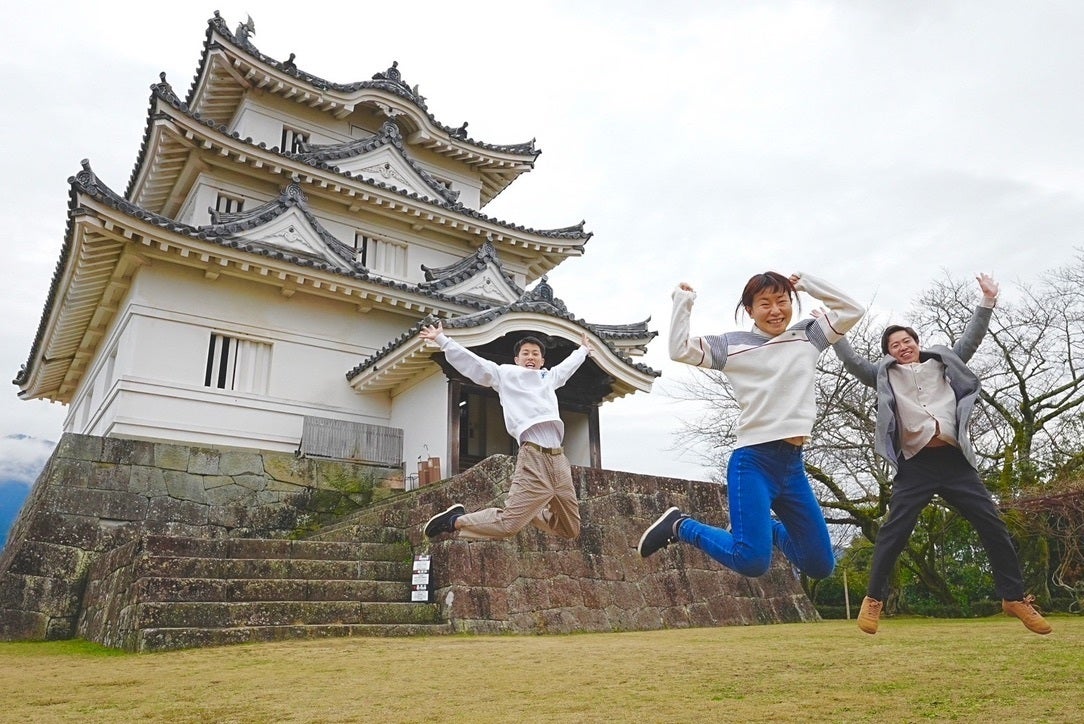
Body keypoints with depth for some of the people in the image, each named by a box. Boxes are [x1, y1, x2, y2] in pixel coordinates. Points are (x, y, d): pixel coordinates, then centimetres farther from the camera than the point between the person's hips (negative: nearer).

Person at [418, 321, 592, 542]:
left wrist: (583, 349, 60)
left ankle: (528, 511, 32)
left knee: (571, 531, 10)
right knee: (508, 525, -17)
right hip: (533, 459, -6)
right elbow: (471, 361, 9)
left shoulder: (549, 377, 26)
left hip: (559, 459, 7)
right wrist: (442, 340, 6)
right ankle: (456, 520, 4)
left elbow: (568, 364, 45)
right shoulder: (506, 374, 11)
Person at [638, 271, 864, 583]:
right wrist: (684, 301, -1)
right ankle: (680, 526, 4)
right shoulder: (732, 343, 1)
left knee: (821, 565, 13)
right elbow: (679, 350, -6)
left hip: (794, 465, 6)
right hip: (753, 461, -6)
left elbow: (853, 310, 15)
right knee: (752, 562, -18)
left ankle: (766, 528, 38)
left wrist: (807, 283, 11)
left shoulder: (808, 336, 14)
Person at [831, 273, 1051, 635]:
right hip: (916, 465, -2)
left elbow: (970, 339, 14)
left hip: (954, 461, 3)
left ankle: (1014, 597, 16)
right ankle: (874, 599, 0)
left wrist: (988, 300, 7)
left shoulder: (943, 362, 19)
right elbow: (853, 362, 5)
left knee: (992, 525, 2)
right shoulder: (885, 375, 13)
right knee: (894, 531, -9)